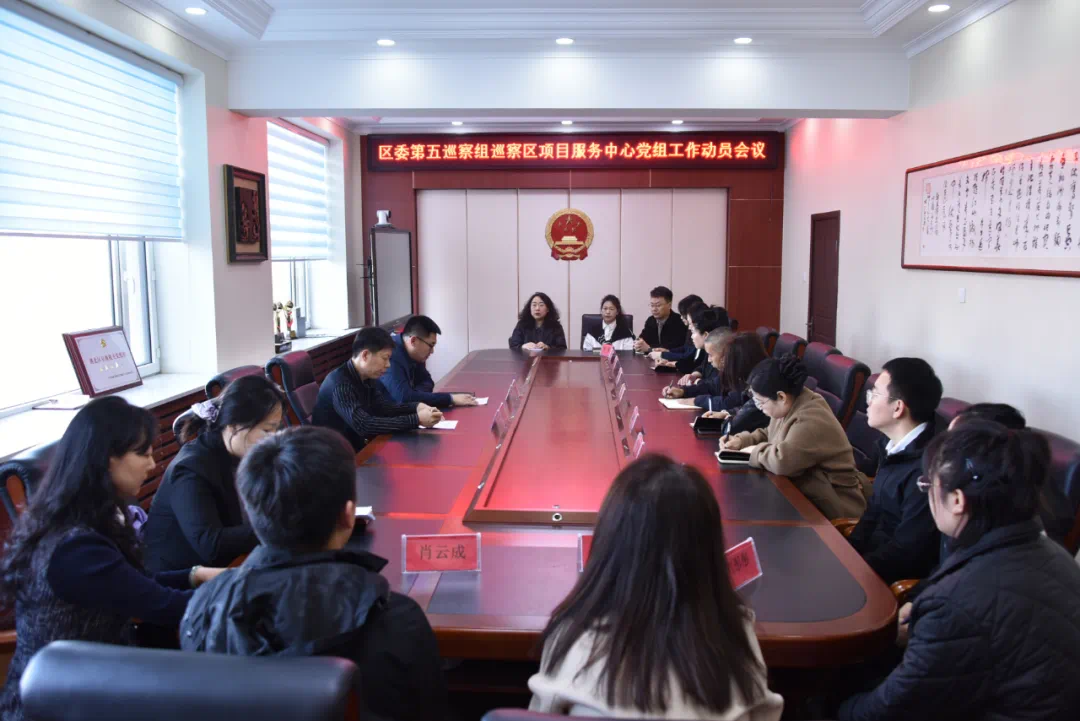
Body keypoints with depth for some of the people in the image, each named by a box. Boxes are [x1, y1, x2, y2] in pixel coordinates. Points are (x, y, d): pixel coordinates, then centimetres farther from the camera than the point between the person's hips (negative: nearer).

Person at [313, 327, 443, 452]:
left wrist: (416, 407, -7)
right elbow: (364, 425, -33)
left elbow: (381, 407, 10)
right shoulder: (340, 384, -25)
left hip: (356, 446, 8)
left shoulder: (365, 378, 2)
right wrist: (416, 420, -33)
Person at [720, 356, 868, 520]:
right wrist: (741, 440, 3)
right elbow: (768, 435, 21)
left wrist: (755, 451, -18)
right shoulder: (788, 407, 3)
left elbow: (782, 461, -38)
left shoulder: (811, 421, -27)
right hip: (805, 494, 8)